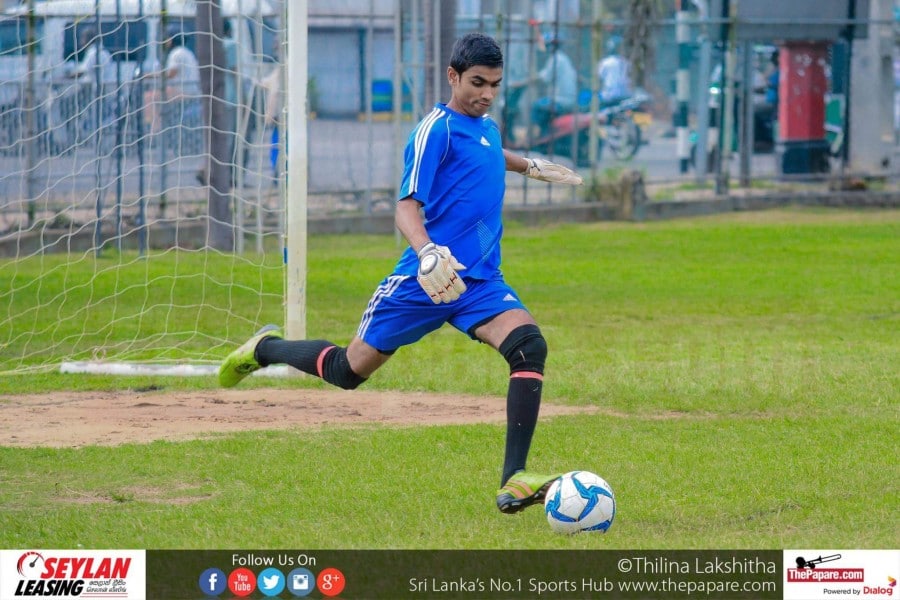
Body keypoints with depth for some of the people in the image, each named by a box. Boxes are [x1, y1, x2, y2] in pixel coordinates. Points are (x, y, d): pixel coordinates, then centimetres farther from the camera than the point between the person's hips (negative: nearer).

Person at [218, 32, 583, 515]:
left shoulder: (487, 128, 13)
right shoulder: (437, 128, -12)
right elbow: (407, 206, -21)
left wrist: (530, 166, 52)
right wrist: (428, 253, -39)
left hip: (480, 282, 6)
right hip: (423, 280, -6)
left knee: (529, 347, -22)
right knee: (349, 370, 7)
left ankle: (513, 482, -26)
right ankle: (265, 349, 39)